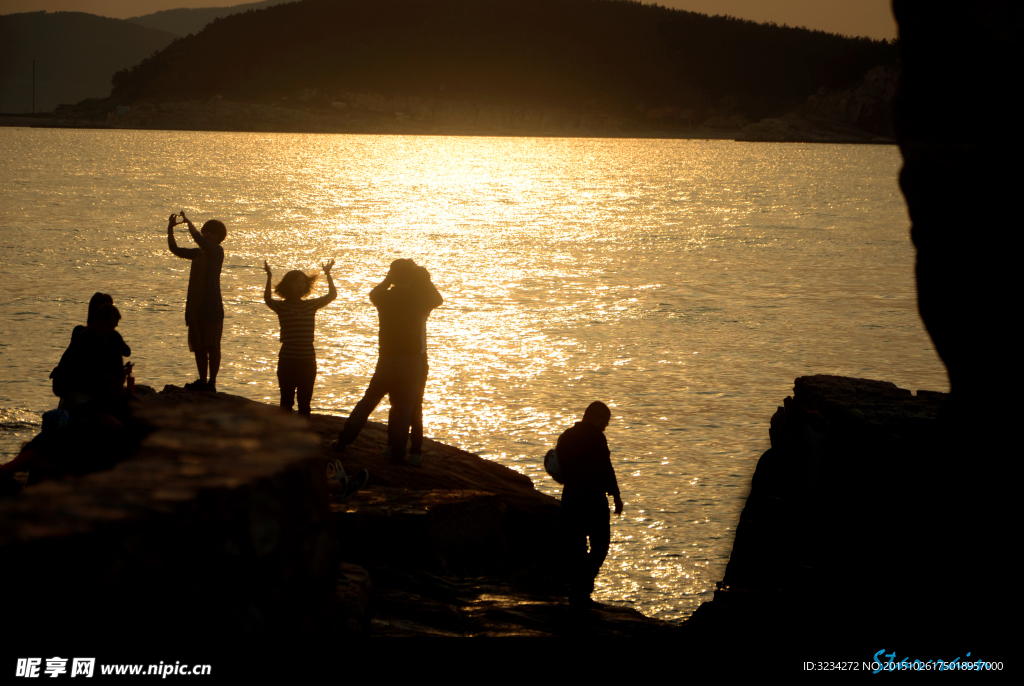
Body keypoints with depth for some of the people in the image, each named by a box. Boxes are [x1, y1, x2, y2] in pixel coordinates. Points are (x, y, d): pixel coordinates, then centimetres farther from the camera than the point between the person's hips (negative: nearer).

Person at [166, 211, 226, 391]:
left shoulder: (217, 251, -6)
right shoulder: (198, 253, 17)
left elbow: (199, 240, -24)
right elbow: (175, 249, 19)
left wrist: (188, 222, -17)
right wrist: (170, 229, 7)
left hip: (211, 307, -8)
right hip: (195, 306, 8)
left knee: (212, 346, -5)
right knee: (198, 346, 11)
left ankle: (212, 382, -3)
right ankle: (203, 381, 18)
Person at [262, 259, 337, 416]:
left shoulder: (311, 305, 9)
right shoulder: (281, 306, -2)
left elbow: (332, 295, 3)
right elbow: (267, 299, -22)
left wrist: (328, 275, -4)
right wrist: (269, 278, -30)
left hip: (308, 360, 3)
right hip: (287, 360, -3)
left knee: (305, 402, 9)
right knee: (287, 400, 2)